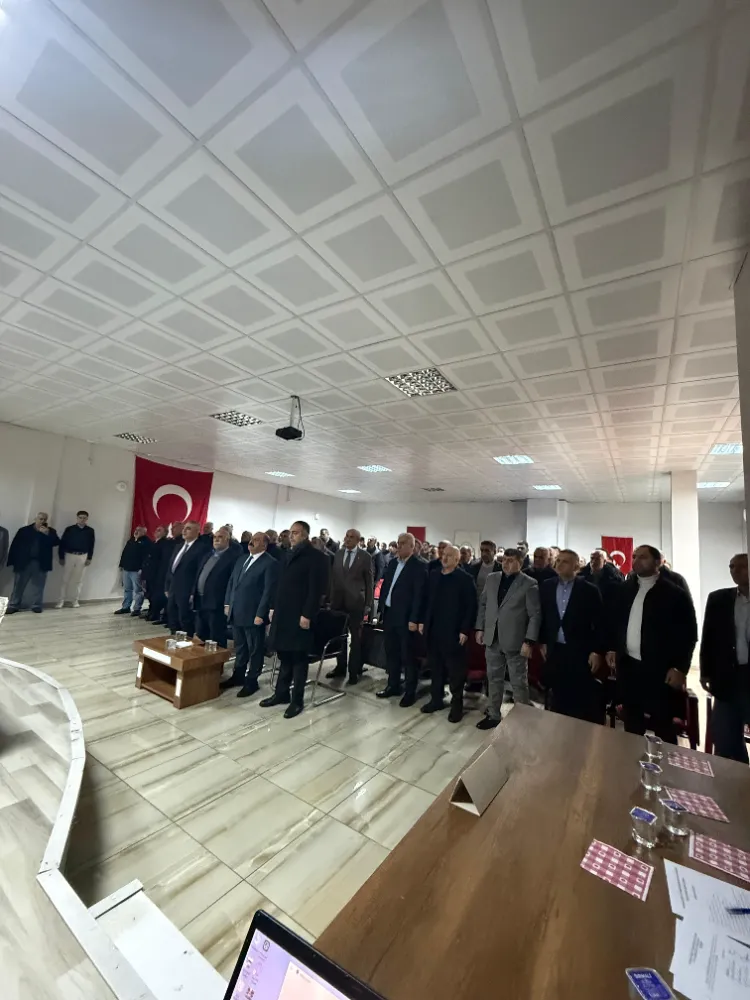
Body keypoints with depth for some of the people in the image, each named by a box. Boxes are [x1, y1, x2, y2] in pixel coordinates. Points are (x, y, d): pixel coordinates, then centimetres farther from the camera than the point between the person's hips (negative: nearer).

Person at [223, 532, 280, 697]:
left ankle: (251, 681, 22)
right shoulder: (241, 559, 13)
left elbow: (269, 591, -16)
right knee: (239, 647, 20)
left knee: (255, 650, 8)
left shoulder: (271, 563, -12)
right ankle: (238, 676, 36)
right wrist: (227, 603, 11)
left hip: (253, 614, -7)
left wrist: (260, 614, -18)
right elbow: (231, 582, 18)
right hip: (236, 612, 7)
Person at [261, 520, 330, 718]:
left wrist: (307, 615, -18)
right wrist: (274, 607, 13)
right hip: (283, 614, 7)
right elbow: (280, 584, 17)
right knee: (284, 656, 16)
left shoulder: (316, 557, -10)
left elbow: (316, 589, -15)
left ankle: (297, 699, 17)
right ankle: (281, 693, 30)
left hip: (300, 616, -7)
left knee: (298, 658, 5)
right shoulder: (289, 555, 15)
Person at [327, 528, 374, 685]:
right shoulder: (338, 554, 7)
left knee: (356, 636, 7)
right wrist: (331, 597, 5)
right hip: (338, 600, 4)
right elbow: (333, 577, 9)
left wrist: (368, 603, -5)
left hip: (355, 601, -3)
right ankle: (340, 667, 27)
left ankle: (354, 671, 18)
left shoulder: (365, 557, -4)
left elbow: (369, 581, -3)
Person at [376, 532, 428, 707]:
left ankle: (410, 692, 19)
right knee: (391, 651, 17)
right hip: (389, 614, 7)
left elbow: (419, 595, -15)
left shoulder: (419, 566, -11)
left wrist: (414, 619, -18)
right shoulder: (392, 563, 9)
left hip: (405, 617, -7)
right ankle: (393, 686, 32)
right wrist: (382, 607, 8)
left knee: (407, 655, 5)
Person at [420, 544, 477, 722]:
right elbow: (427, 600, 12)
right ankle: (436, 699, 30)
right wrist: (423, 621, 7)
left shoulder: (465, 579, -8)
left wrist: (465, 630, -14)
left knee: (455, 670, 7)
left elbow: (471, 607, -11)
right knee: (435, 667, 15)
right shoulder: (433, 576, 8)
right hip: (433, 630, 5)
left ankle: (456, 703, 22)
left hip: (453, 632, -5)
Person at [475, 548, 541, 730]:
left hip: (515, 641, -4)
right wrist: (480, 628, 6)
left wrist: (529, 641, -14)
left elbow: (535, 615, -10)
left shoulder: (529, 584, -9)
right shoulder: (492, 579, 5)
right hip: (493, 639, 5)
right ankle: (493, 715, 32)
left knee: (519, 683, 9)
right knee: (494, 679, 17)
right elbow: (483, 604, 11)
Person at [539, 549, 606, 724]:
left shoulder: (589, 590, -8)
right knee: (559, 698, 13)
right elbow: (542, 616, 9)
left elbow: (600, 624, -5)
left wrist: (598, 651, -8)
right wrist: (542, 642, 9)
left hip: (581, 652, -3)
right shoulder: (546, 586, 2)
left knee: (584, 701, 4)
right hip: (555, 651, 3)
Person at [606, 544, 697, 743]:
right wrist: (612, 648, 6)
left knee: (664, 730, 9)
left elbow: (689, 634, -8)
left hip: (660, 670, -4)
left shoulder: (675, 594, -8)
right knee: (631, 727, 17)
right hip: (628, 666, 5)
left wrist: (680, 668, -12)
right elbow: (615, 622, 14)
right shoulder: (624, 590, 6)